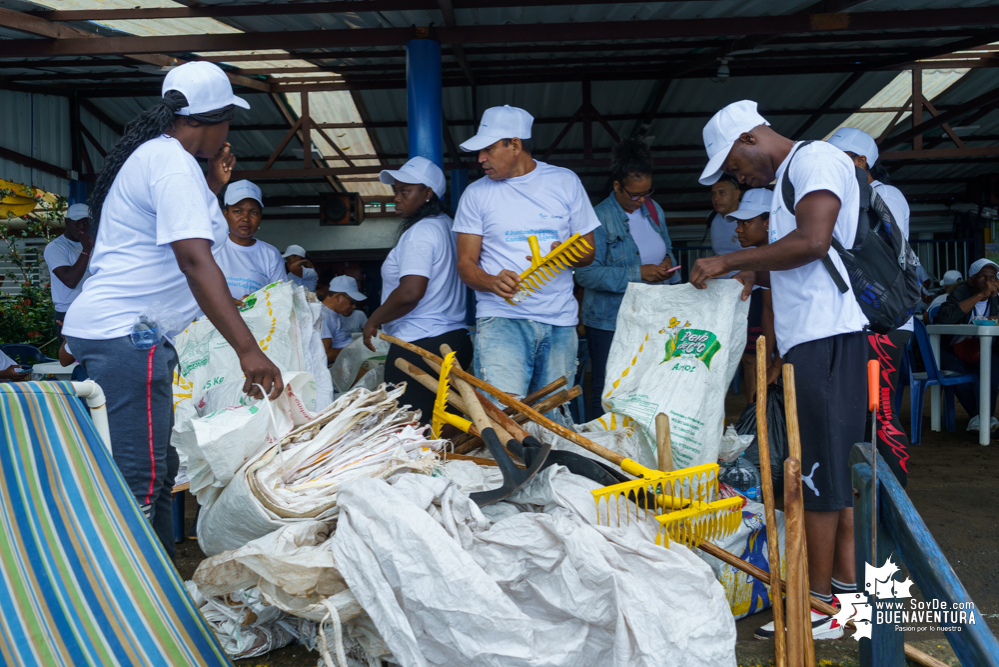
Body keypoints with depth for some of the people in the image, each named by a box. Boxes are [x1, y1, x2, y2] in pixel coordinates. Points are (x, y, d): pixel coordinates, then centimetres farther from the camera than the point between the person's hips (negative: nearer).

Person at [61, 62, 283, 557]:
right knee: (140, 481, -10)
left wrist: (213, 188, 18)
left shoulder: (153, 155, 19)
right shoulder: (174, 164, -14)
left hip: (111, 332, 11)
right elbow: (195, 260, -27)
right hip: (125, 334, -11)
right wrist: (248, 349, -33)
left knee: (159, 470, 17)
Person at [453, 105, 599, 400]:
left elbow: (588, 251, 13)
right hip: (501, 317, -1)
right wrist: (493, 282, -17)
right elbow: (465, 265, 6)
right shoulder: (476, 193, 8)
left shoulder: (565, 182, 9)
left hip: (560, 320, 2)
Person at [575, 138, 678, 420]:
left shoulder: (654, 210, 10)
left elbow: (666, 247, 26)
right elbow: (585, 273, -21)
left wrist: (667, 261, 0)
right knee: (606, 390, 1)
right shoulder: (599, 218, -13)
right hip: (609, 322, -6)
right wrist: (638, 273, -22)